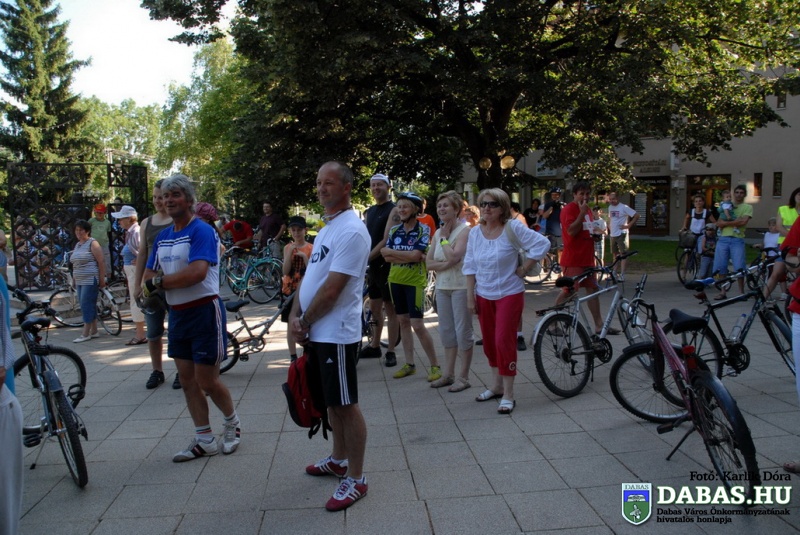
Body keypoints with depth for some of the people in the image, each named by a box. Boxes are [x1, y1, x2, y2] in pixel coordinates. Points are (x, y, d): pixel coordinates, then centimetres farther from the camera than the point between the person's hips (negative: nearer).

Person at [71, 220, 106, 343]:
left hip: (90, 280, -8)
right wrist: (74, 280, 18)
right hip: (80, 281, 8)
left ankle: (86, 334, -4)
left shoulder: (92, 243, -6)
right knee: (90, 306, 9)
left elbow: (101, 262, -11)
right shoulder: (77, 245, 17)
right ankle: (94, 331, 15)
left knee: (86, 305, -8)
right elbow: (75, 264, 21)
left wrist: (102, 279, -14)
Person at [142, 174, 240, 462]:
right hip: (177, 314, 8)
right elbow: (149, 275, 12)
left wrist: (159, 282, -14)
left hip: (204, 311, -8)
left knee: (207, 381, -2)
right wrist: (151, 282, -11)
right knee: (187, 380, 10)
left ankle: (232, 422, 25)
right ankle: (204, 440, 21)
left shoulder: (201, 231, -13)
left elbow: (197, 272, -26)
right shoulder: (163, 235, 12)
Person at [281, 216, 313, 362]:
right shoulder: (288, 248, 2)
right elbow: (285, 271, -7)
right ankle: (293, 356, 16)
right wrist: (290, 253, -17)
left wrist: (304, 256, -22)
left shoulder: (311, 248, -3)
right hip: (291, 289, 2)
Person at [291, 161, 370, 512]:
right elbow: (310, 275, 14)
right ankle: (338, 459, 36)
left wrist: (304, 322, -10)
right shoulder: (327, 228, 15)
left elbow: (332, 288, -21)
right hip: (316, 333, 9)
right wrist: (295, 315, 0)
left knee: (345, 405, 0)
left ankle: (356, 479, 12)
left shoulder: (351, 231, -17)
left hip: (336, 334, -9)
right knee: (331, 401, 20)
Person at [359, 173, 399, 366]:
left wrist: (367, 257, -20)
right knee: (375, 306, 14)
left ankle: (391, 352, 5)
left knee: (390, 308, -1)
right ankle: (375, 346, 26)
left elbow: (387, 240, -17)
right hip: (372, 265, 7)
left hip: (387, 264, -7)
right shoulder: (369, 211, 15)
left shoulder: (393, 210, -9)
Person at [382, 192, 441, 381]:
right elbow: (387, 257, -4)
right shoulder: (394, 230, 5)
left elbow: (416, 255, -20)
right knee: (403, 321, 11)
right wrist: (408, 256, -17)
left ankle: (435, 365, 5)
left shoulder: (423, 229, -9)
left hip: (415, 281, -5)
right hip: (396, 280, 6)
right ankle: (409, 364, 21)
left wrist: (392, 252, -11)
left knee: (417, 325, -7)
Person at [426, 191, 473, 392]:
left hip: (461, 286, -7)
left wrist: (444, 237, -9)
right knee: (446, 330, 13)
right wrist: (445, 264, -11)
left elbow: (453, 256, -22)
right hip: (442, 286, 7)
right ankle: (448, 374, 23)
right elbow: (429, 262, 6)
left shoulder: (464, 230, -9)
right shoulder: (437, 233, 11)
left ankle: (463, 377, 9)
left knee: (462, 331, -1)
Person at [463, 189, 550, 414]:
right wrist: (470, 297, 4)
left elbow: (542, 244, -13)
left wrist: (523, 269, -13)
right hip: (483, 296, 5)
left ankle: (508, 395, 2)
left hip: (509, 294, -5)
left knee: (504, 341, -9)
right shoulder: (475, 232, 2)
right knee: (489, 342, 12)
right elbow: (470, 266, 7)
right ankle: (496, 386, 29)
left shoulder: (513, 228, -13)